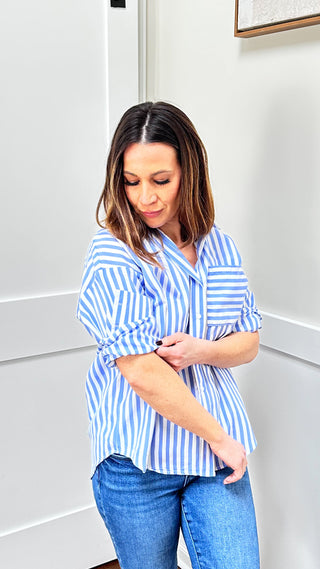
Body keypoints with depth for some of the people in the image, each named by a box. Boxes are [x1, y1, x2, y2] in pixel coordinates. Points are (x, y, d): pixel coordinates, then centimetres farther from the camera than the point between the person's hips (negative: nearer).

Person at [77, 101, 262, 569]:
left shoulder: (219, 246, 3)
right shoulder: (112, 254, -15)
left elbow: (249, 341, 8)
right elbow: (142, 371, -20)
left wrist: (201, 350, -14)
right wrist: (221, 438, -12)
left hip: (219, 445, 4)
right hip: (137, 460, -3)